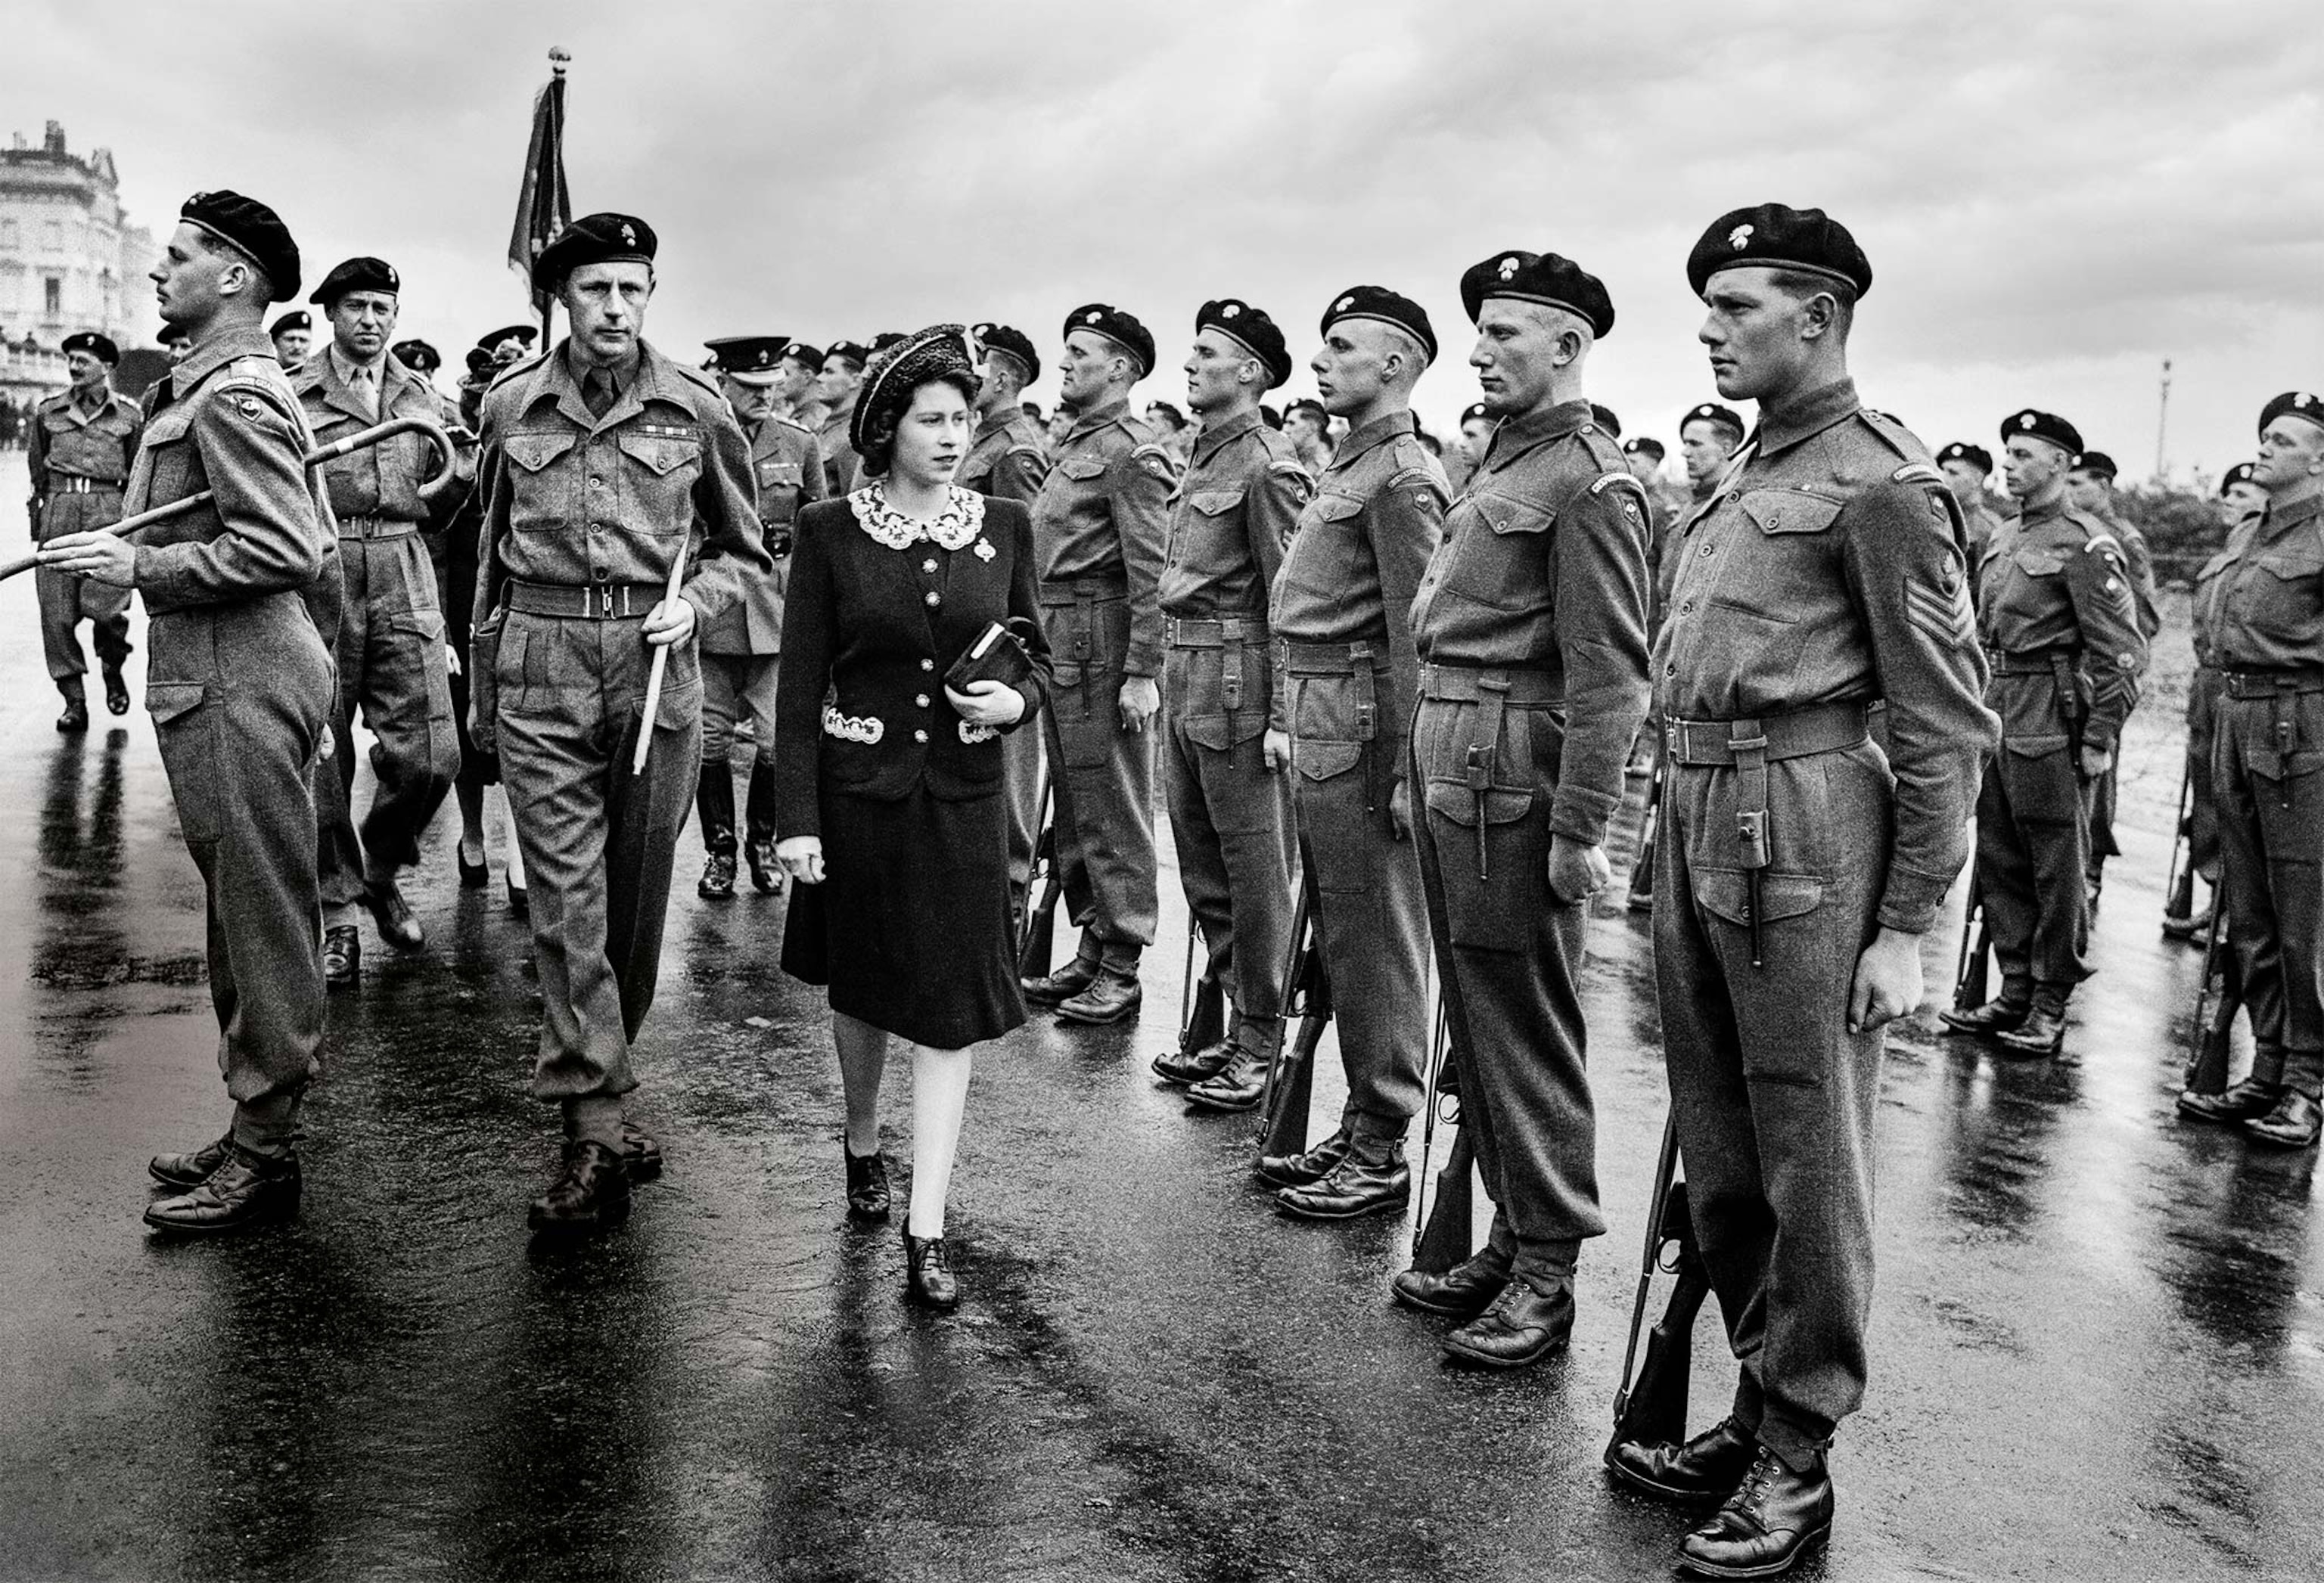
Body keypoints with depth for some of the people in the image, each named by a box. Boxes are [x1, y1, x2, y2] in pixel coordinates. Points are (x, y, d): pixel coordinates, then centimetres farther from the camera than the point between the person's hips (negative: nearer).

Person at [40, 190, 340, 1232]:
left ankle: (263, 1156, 4)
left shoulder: (227, 394, -12)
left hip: (236, 688, -11)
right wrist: (319, 658, 26)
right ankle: (257, 1130, 25)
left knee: (261, 915, -4)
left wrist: (136, 564, -16)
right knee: (246, 911, 15)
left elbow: (282, 550, -23)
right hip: (227, 682, 11)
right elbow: (313, 545, 24)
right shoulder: (247, 385, 21)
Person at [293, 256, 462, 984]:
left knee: (430, 754, -5)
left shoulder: (422, 399, 14)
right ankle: (338, 914, 17)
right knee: (322, 760, 2)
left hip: (405, 584, 2)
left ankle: (380, 873, 23)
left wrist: (458, 483, 1)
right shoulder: (292, 394, 4)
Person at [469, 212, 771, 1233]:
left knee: (637, 895, 9)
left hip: (657, 669, 0)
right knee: (567, 899, -7)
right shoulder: (511, 405, 6)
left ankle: (591, 1082, 30)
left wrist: (696, 604, -8)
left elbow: (744, 549, 13)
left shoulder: (697, 411, 2)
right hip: (541, 670, 0)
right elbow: (492, 551, 18)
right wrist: (481, 683, 20)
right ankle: (596, 1130, -4)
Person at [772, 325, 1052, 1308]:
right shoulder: (831, 532, -5)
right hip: (858, 791, -1)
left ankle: (926, 1230, 5)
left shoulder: (1003, 526, 1)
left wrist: (1016, 699, -13)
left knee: (950, 1007, -1)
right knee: (861, 986, 17)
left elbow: (1038, 657, 10)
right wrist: (797, 818, -10)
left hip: (962, 794, 1)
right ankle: (862, 1144, 43)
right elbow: (800, 684, -6)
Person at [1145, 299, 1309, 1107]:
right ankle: (1233, 1022, 26)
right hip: (1182, 675, 9)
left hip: (1235, 677, -9)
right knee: (1201, 860, 14)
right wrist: (1170, 675, 16)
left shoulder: (1267, 465, -11)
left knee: (1254, 867, -1)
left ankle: (1262, 1044, 9)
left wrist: (1284, 715, -17)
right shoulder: (1200, 460, 15)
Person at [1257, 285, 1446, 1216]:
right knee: (1338, 939, 15)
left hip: (1360, 738, -10)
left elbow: (1416, 639, -18)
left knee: (1375, 948, 0)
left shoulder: (1401, 477, -13)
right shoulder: (1348, 467, 17)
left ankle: (1381, 1156, 11)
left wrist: (1407, 774, -19)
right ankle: (1360, 1130, 27)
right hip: (1320, 736, 10)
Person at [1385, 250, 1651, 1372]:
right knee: (1474, 1015, 14)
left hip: (1514, 772, -9)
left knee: (1526, 1026, -1)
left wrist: (1580, 830, -19)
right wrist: (1422, 770, 17)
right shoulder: (1499, 463, 17)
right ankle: (1510, 1236, 27)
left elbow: (1608, 675, -17)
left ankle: (1548, 1270, 12)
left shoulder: (1587, 481, -11)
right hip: (1448, 761, 9)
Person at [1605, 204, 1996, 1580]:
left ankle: (1797, 1458, 17)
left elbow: (1950, 724, -10)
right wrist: (1676, 836, 17)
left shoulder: (1883, 482, -8)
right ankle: (1762, 1404, 31)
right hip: (1698, 823, 8)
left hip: (1805, 834, -8)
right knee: (1717, 1156, 15)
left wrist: (1908, 927, -12)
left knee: (1810, 1164, 3)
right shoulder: (1746, 480, 16)